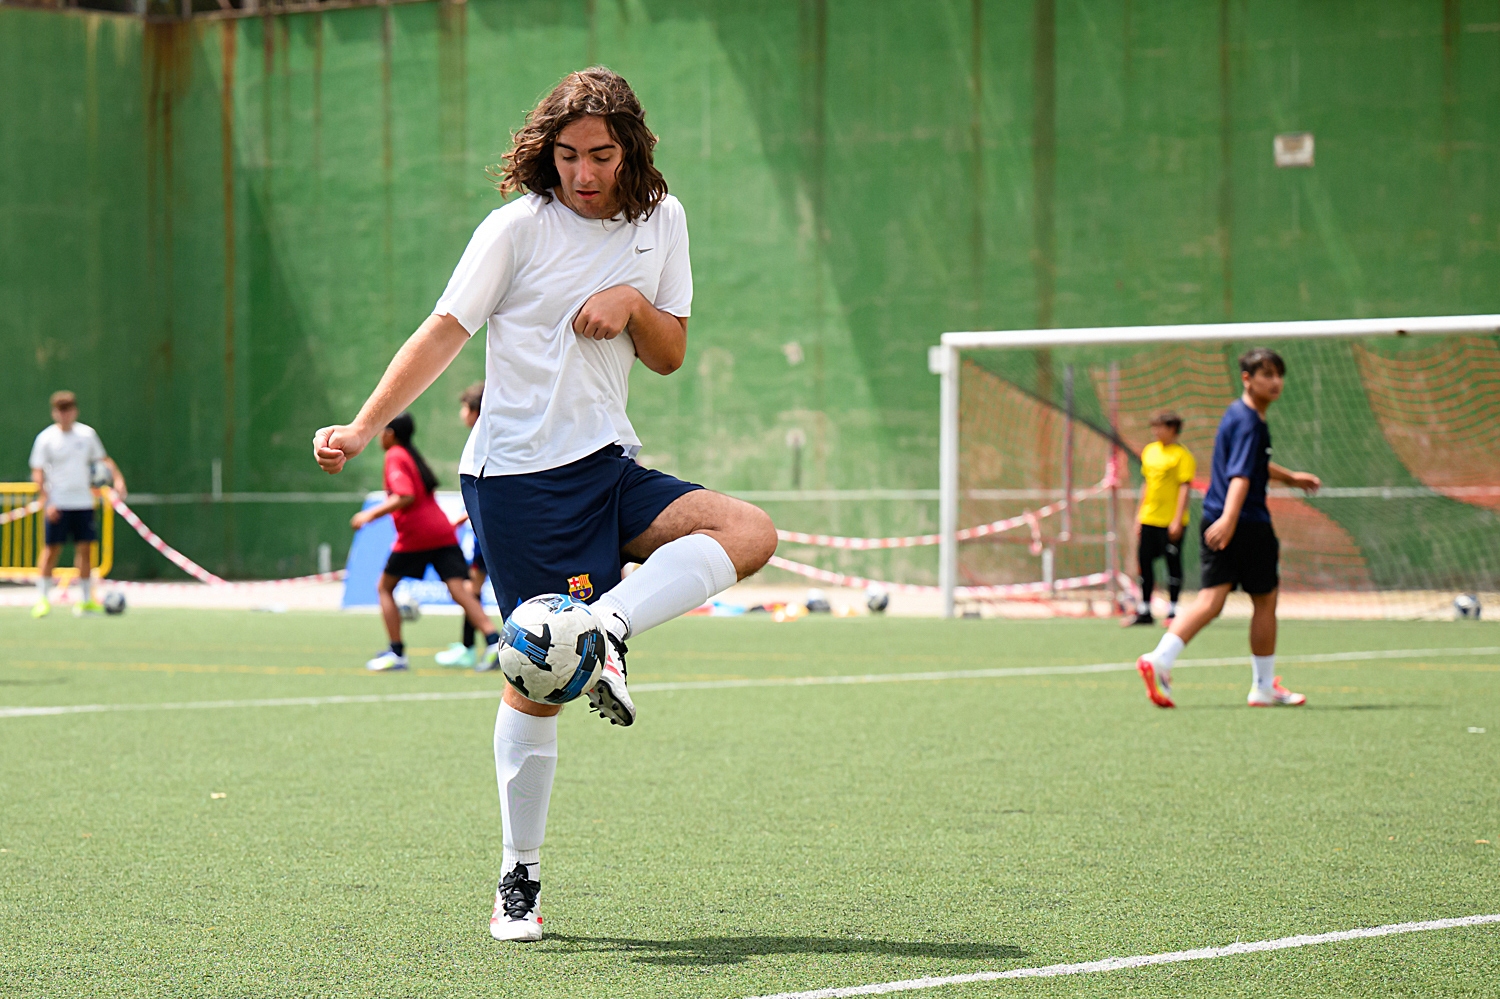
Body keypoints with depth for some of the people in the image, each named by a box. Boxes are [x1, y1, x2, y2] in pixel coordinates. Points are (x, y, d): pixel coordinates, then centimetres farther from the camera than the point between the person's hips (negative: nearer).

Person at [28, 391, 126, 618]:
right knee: (51, 549, -3)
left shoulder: (87, 434, 6)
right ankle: (42, 599, 5)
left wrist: (118, 478, 1)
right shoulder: (46, 439, -4)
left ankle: (85, 600, 9)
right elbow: (38, 473, -5)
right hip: (58, 505, -3)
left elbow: (103, 459, 17)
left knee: (85, 549, 2)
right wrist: (46, 502, -15)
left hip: (83, 503, 3)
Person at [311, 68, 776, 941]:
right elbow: (445, 333, -8)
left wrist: (634, 303, -8)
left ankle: (609, 625, -25)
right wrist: (363, 427, -18)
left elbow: (670, 356, 14)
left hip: (611, 467, 6)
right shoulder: (519, 227, -6)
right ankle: (519, 881, 6)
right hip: (520, 477, -6)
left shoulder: (661, 221, 8)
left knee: (750, 534, -15)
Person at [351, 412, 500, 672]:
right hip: (442, 531, 7)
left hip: (415, 534, -7)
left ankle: (396, 652, 5)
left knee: (385, 587, 10)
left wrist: (371, 514, -14)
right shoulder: (413, 455, 21)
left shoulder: (395, 457, -4)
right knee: (459, 590, -5)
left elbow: (405, 497, -17)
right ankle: (493, 640, -24)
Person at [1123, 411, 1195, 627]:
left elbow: (1185, 488, -12)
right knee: (1144, 560, 7)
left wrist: (1177, 520, -17)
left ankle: (1172, 612, 7)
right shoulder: (1149, 451, 13)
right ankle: (1144, 611, 15)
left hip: (1171, 521, -7)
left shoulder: (1182, 455, -9)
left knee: (1173, 563, -1)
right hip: (1149, 518, 7)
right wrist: (1140, 512, 18)